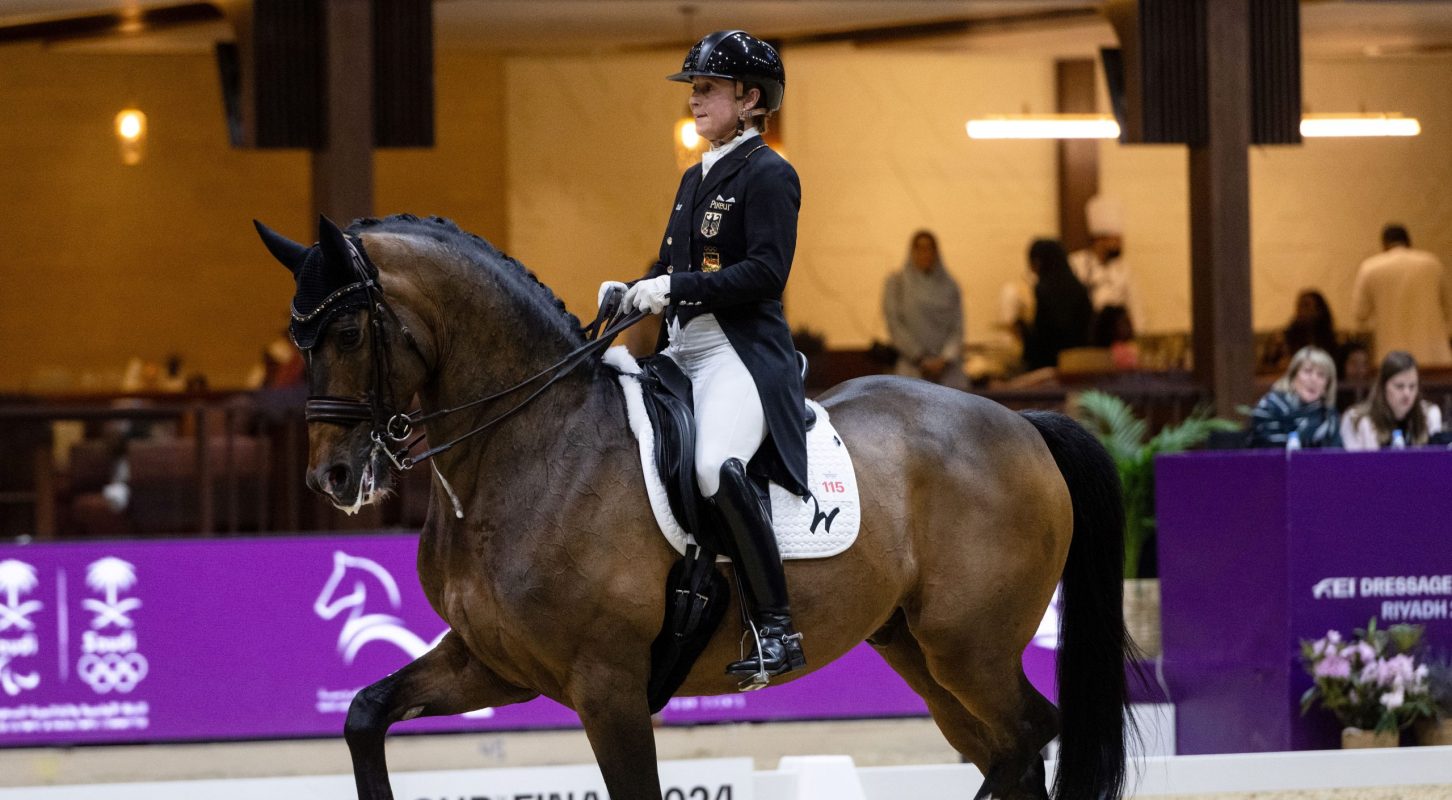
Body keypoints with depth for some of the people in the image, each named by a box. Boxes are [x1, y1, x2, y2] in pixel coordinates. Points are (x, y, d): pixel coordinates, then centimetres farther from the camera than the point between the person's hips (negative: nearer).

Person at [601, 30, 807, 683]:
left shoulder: (768, 175, -6)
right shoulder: (696, 178, 20)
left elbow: (767, 270, -17)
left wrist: (675, 286, -21)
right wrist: (631, 291, 4)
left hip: (743, 351, -10)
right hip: (682, 350, 10)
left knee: (716, 467, -33)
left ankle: (776, 631, -28)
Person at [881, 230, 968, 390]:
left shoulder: (949, 285, 10)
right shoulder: (897, 282, 5)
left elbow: (957, 328, 6)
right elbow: (894, 325, -2)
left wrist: (944, 359, -9)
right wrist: (920, 359, -8)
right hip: (914, 369, -2)